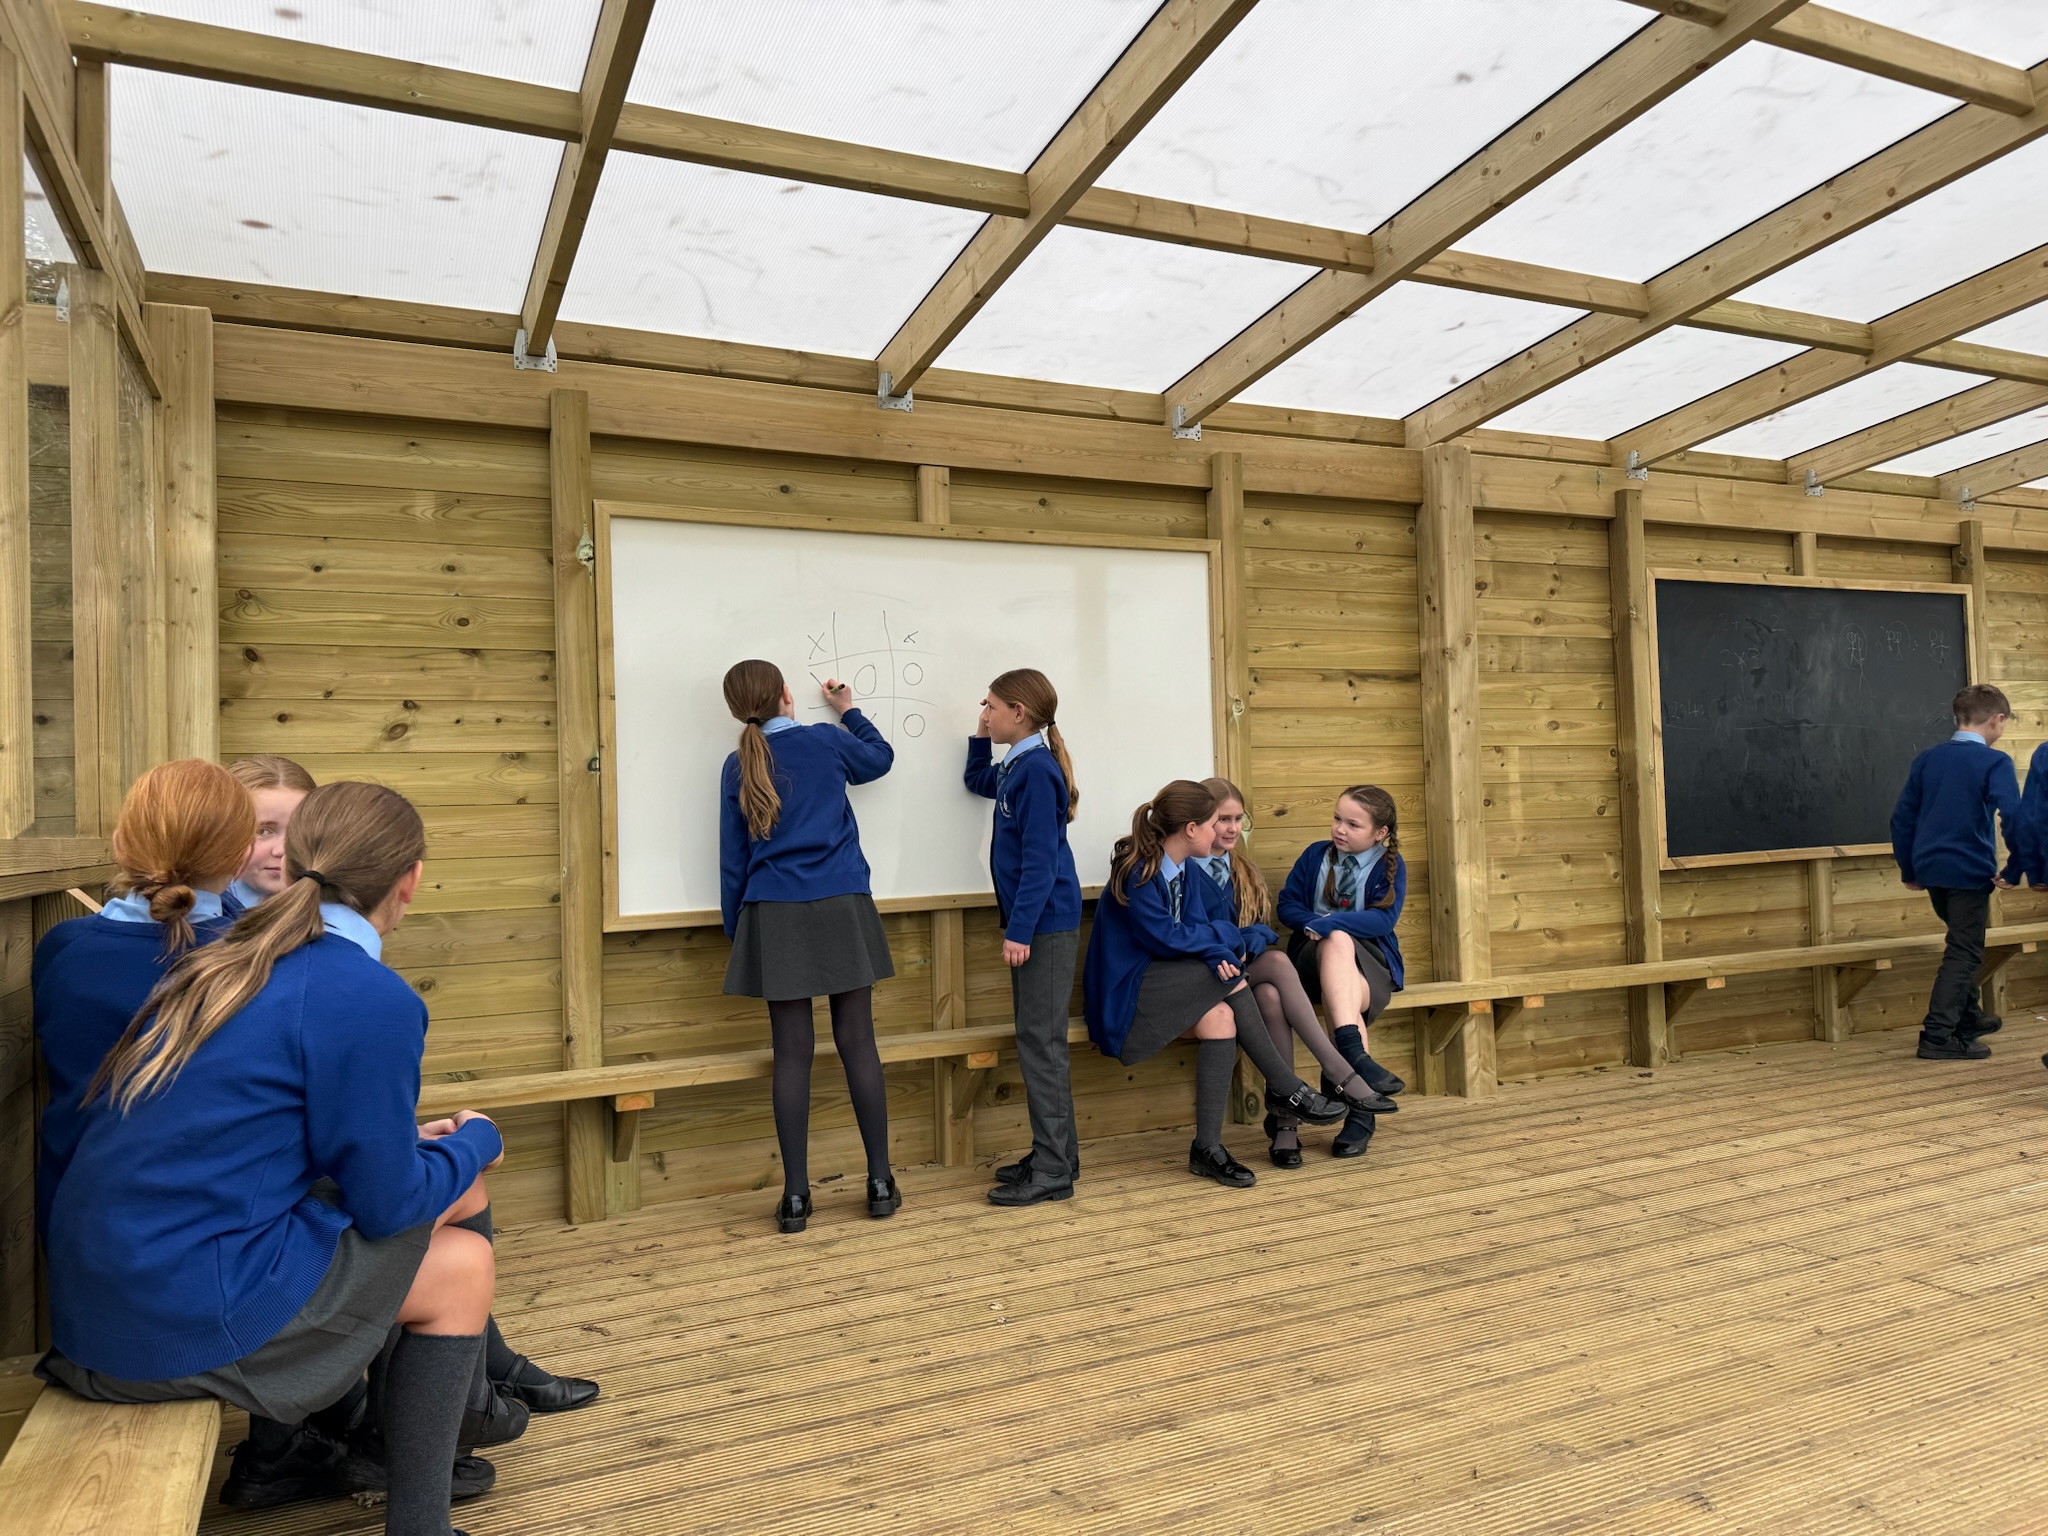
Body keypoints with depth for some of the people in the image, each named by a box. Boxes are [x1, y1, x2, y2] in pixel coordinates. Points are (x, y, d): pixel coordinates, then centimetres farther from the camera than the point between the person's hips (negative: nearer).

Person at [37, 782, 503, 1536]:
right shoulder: (372, 999, -18)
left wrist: (408, 1138, 17)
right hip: (185, 1317, -8)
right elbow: (387, 1205, -10)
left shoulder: (226, 957, 7)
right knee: (462, 1264, 7)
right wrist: (477, 1139, 7)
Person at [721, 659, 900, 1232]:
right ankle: (881, 1182, 12)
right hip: (840, 909, -1)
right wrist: (849, 710, 37)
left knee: (792, 1053, 4)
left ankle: (796, 1195, 8)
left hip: (775, 919, 1)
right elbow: (880, 757, 23)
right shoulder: (828, 741, 1)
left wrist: (736, 930, 15)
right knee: (858, 1044, 4)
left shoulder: (738, 767, 4)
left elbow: (733, 859, 6)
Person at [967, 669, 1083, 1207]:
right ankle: (1053, 1153, 22)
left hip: (1046, 925, -10)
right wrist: (982, 736, 20)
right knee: (1036, 1039, 13)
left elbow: (1039, 859, -20)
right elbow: (978, 781, 35)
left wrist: (1020, 929, -20)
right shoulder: (1015, 767, 12)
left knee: (1041, 1041, -6)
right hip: (1033, 922, 10)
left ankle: (1054, 1171, 1)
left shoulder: (1037, 769, -16)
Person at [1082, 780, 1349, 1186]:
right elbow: (1163, 938, -21)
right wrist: (1222, 937, -10)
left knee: (1219, 1018, -22)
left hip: (1164, 990, 8)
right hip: (1124, 996, -8)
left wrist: (1218, 953, -23)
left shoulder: (1187, 874, 9)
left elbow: (1197, 930, 1)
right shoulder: (1138, 873, -17)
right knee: (1229, 977, -22)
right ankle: (1285, 1089, -14)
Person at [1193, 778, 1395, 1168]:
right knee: (1278, 962, -31)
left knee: (1271, 996, -32)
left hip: (1243, 972, 5)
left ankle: (1284, 1118, -32)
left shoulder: (1245, 873, 19)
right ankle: (1342, 1075, -32)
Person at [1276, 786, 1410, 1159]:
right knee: (1338, 941, -35)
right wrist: (1312, 922, -13)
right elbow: (1287, 904, 9)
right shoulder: (1315, 855, 11)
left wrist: (1327, 923, -21)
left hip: (1368, 958, -1)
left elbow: (1383, 919, -10)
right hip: (1314, 954, 1)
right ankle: (1357, 1057, -47)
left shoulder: (1391, 865, 4)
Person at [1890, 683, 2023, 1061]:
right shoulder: (1995, 762, -10)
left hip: (1931, 870, 6)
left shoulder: (1927, 759, 8)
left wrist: (1908, 870, 17)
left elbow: (1902, 818, 9)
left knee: (1963, 943, 25)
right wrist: (2013, 870, -10)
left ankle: (1968, 1018, 34)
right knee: (1964, 954, 0)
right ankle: (1938, 1036, -6)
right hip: (1970, 872, -6)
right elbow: (2015, 819, -21)